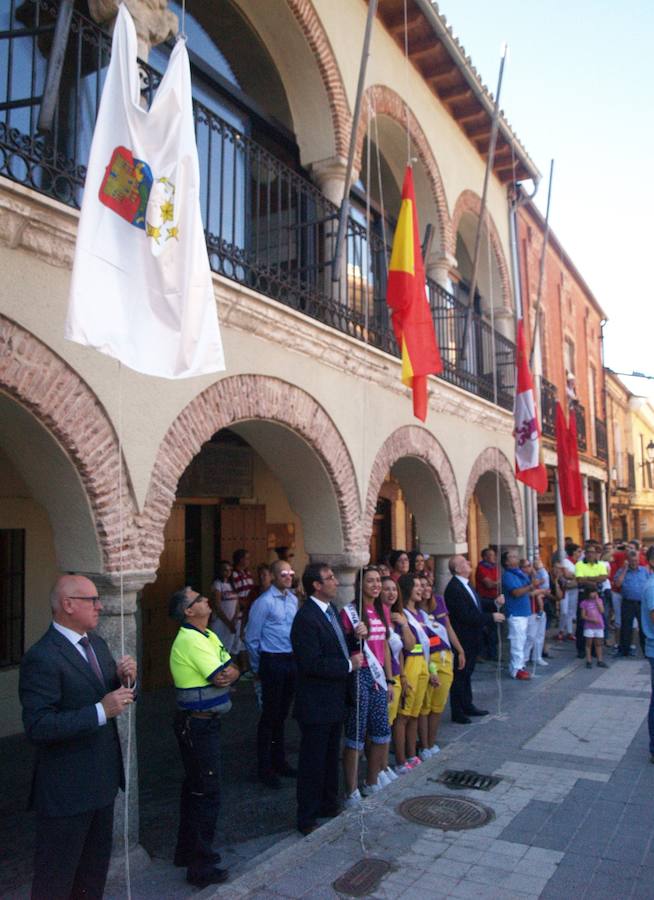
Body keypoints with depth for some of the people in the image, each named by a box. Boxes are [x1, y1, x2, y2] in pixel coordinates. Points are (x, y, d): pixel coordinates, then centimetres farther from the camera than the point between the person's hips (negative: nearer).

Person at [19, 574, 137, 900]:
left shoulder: (96, 642, 6)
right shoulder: (42, 657, -22)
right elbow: (38, 728, -28)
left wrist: (125, 678, -8)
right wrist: (101, 711, -31)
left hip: (102, 780, 8)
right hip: (66, 790, -8)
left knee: (95, 871, 24)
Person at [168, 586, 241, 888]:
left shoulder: (208, 636, 9)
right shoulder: (191, 640, -22)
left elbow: (232, 672, 6)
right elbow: (222, 676, -24)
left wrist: (228, 673, -14)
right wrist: (228, 673, -3)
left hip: (204, 722, 10)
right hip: (197, 724, -10)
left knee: (195, 787, 21)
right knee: (206, 793, 0)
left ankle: (187, 850, 37)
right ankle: (200, 865, 13)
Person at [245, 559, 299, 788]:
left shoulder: (293, 599, 7)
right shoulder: (264, 602, -13)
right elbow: (251, 639, -7)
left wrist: (297, 660, 13)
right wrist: (258, 668, 2)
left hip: (291, 661, 6)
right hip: (272, 661, -6)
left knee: (282, 714, 17)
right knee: (270, 715, 2)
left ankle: (279, 761, 31)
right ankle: (264, 767, 15)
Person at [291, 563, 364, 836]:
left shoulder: (331, 609, 6)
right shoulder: (306, 618, -24)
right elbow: (312, 663, -28)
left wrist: (357, 637, -5)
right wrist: (349, 665, -20)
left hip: (334, 700, 9)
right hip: (316, 704, -9)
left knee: (330, 758, 23)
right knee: (313, 762, 7)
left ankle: (329, 805, 40)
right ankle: (307, 819, 22)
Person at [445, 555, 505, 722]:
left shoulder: (466, 584, 9)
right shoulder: (453, 588, -22)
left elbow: (477, 606, 15)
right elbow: (466, 616, -26)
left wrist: (495, 603, 0)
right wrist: (492, 617, -20)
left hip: (471, 639, 9)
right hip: (462, 639, -9)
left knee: (467, 674, 20)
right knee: (459, 675, 2)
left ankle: (467, 706, 32)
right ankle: (457, 713, 13)